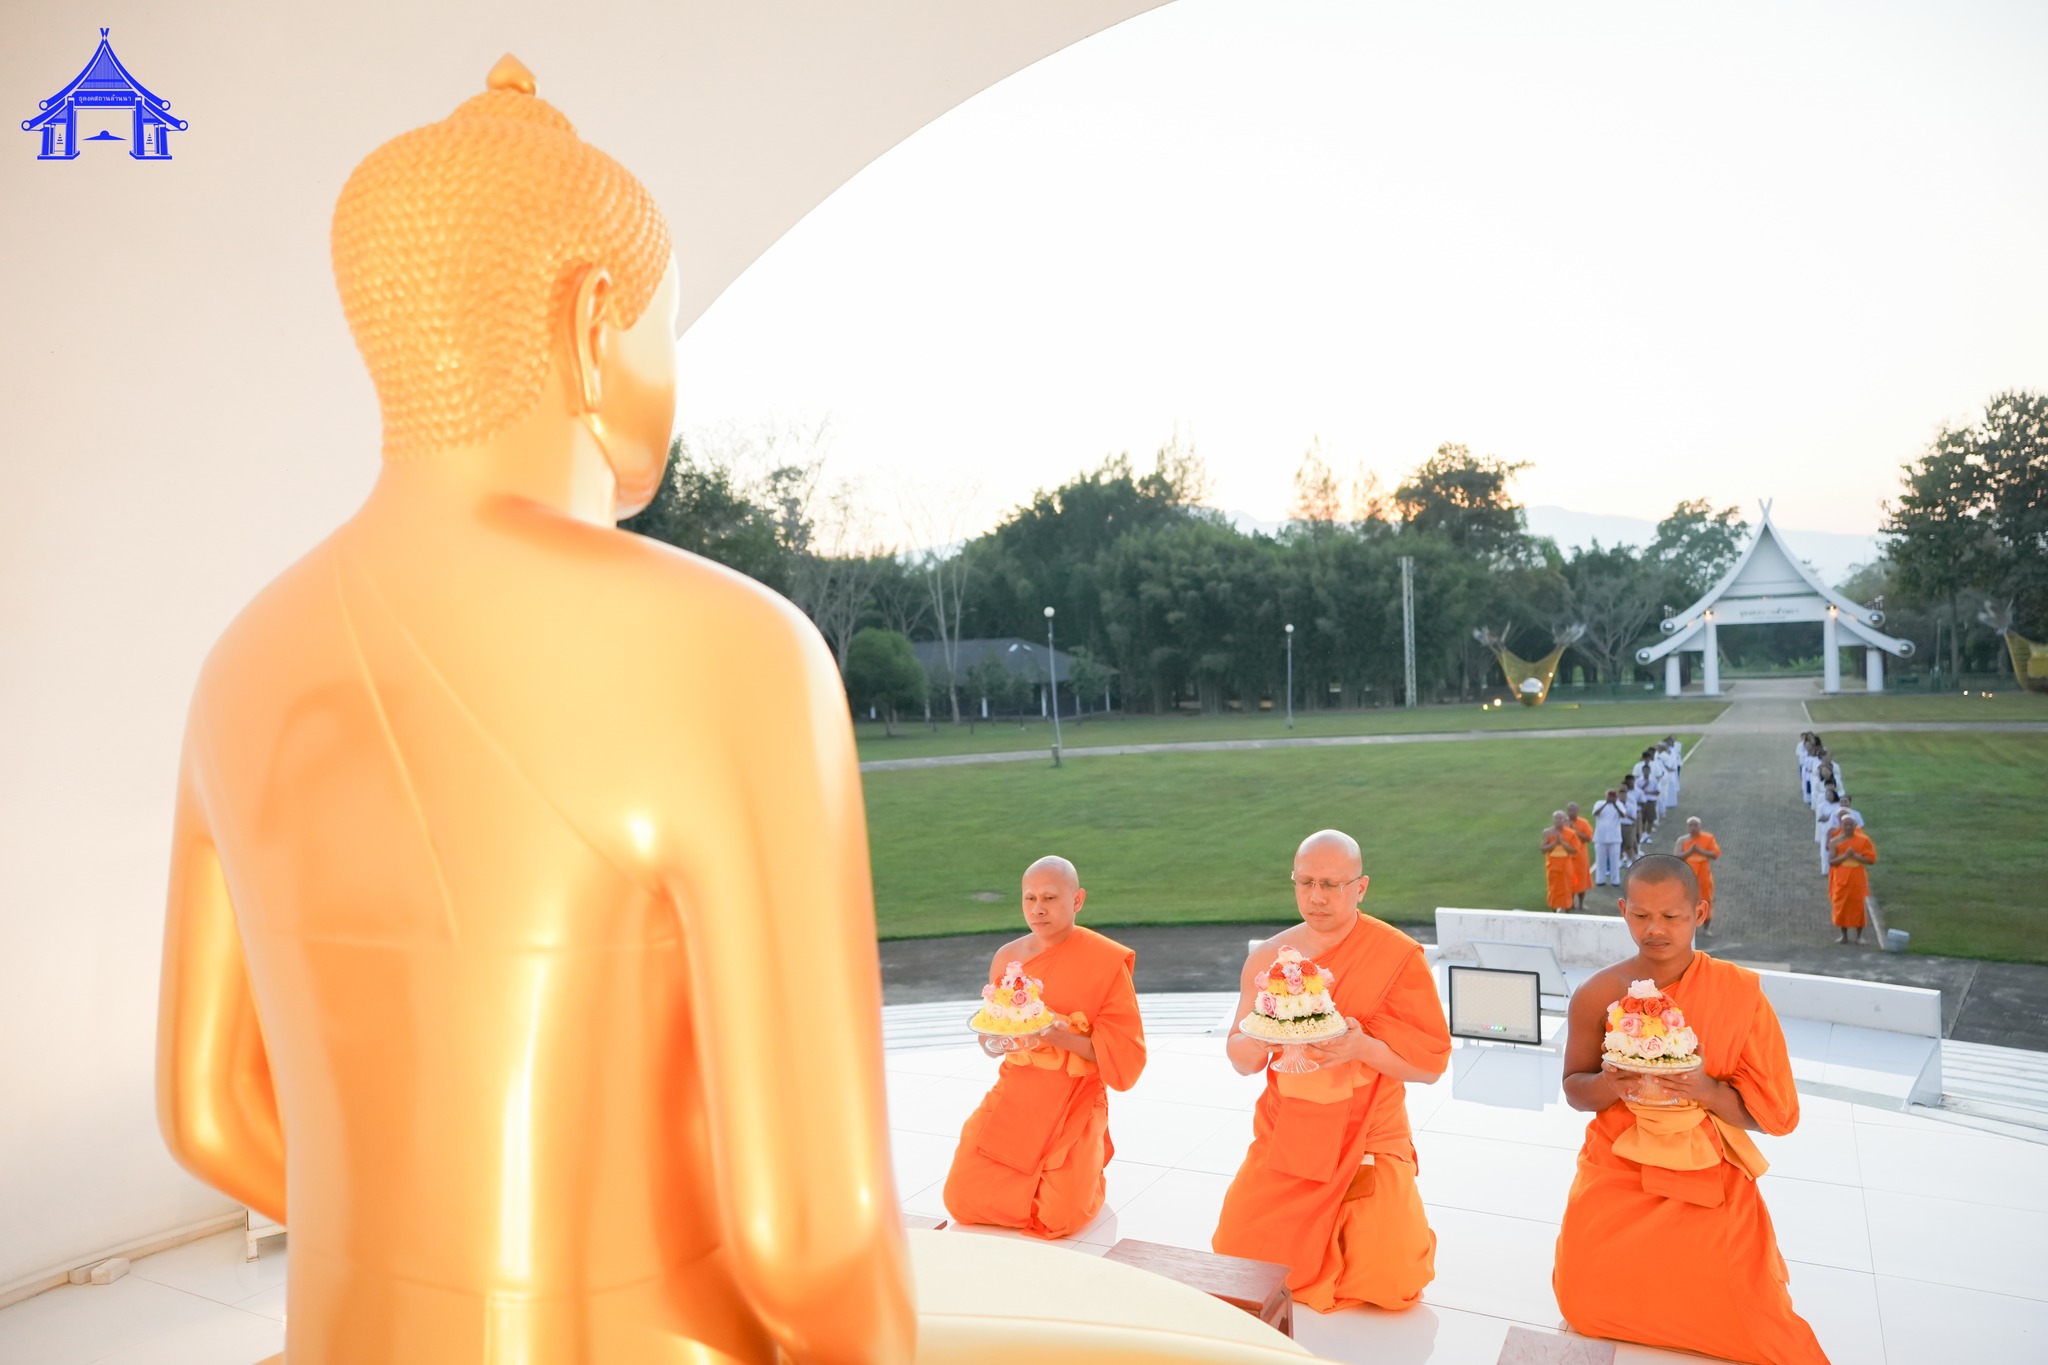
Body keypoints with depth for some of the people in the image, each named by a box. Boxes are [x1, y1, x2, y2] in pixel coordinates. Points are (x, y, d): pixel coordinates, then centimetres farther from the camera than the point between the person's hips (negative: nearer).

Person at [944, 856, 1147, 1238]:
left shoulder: (1106, 961, -11)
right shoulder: (1007, 957, 2)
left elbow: (1126, 1052, -11)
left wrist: (1066, 1038, -24)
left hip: (1073, 1102, -3)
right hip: (1014, 1095, 4)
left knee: (1058, 1218, -15)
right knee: (962, 1197, -8)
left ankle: (1085, 1164, 18)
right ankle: (1030, 1177, 23)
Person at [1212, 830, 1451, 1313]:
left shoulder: (1399, 957, -10)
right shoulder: (1267, 956, 1)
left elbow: (1430, 1064, -8)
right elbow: (1242, 1061, 6)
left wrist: (1364, 1048, -27)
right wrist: (1258, 1040, -18)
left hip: (1368, 1145, -3)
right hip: (1283, 1141, 3)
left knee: (1387, 1284, -15)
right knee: (1235, 1257, -7)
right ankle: (1316, 1238, 25)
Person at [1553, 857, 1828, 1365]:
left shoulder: (1738, 994, -9)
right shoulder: (1597, 995, -6)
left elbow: (1772, 1113, -6)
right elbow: (1573, 1089, 4)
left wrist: (1706, 1089, -25)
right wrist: (1608, 1085, -19)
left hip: (1707, 1177, -1)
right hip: (1616, 1171, 1)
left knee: (1747, 1319, -12)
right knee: (1585, 1302, -5)